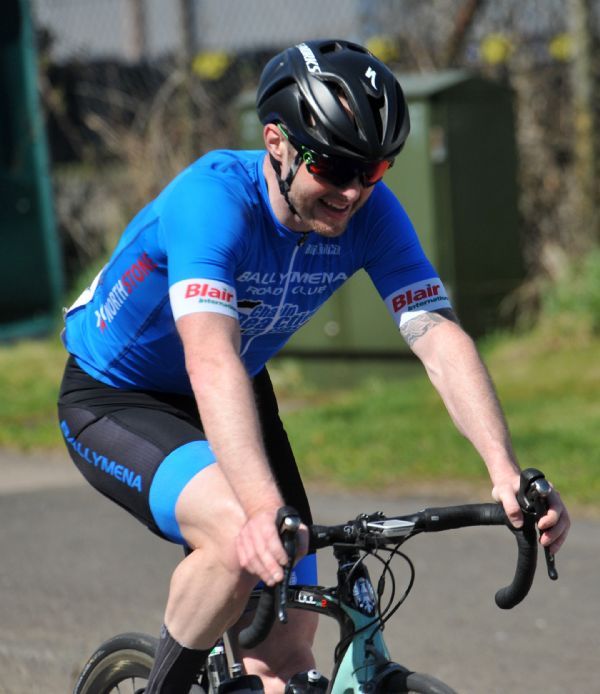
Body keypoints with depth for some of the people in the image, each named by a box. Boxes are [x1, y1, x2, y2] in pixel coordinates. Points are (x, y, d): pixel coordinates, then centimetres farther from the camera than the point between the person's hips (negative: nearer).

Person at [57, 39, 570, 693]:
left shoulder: (371, 213, -19)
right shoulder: (214, 198, -35)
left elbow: (440, 338, -26)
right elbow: (212, 359, -48)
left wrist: (506, 473, -42)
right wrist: (264, 509, -62)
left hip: (241, 391, 6)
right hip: (111, 400, -6)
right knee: (242, 540, -33)